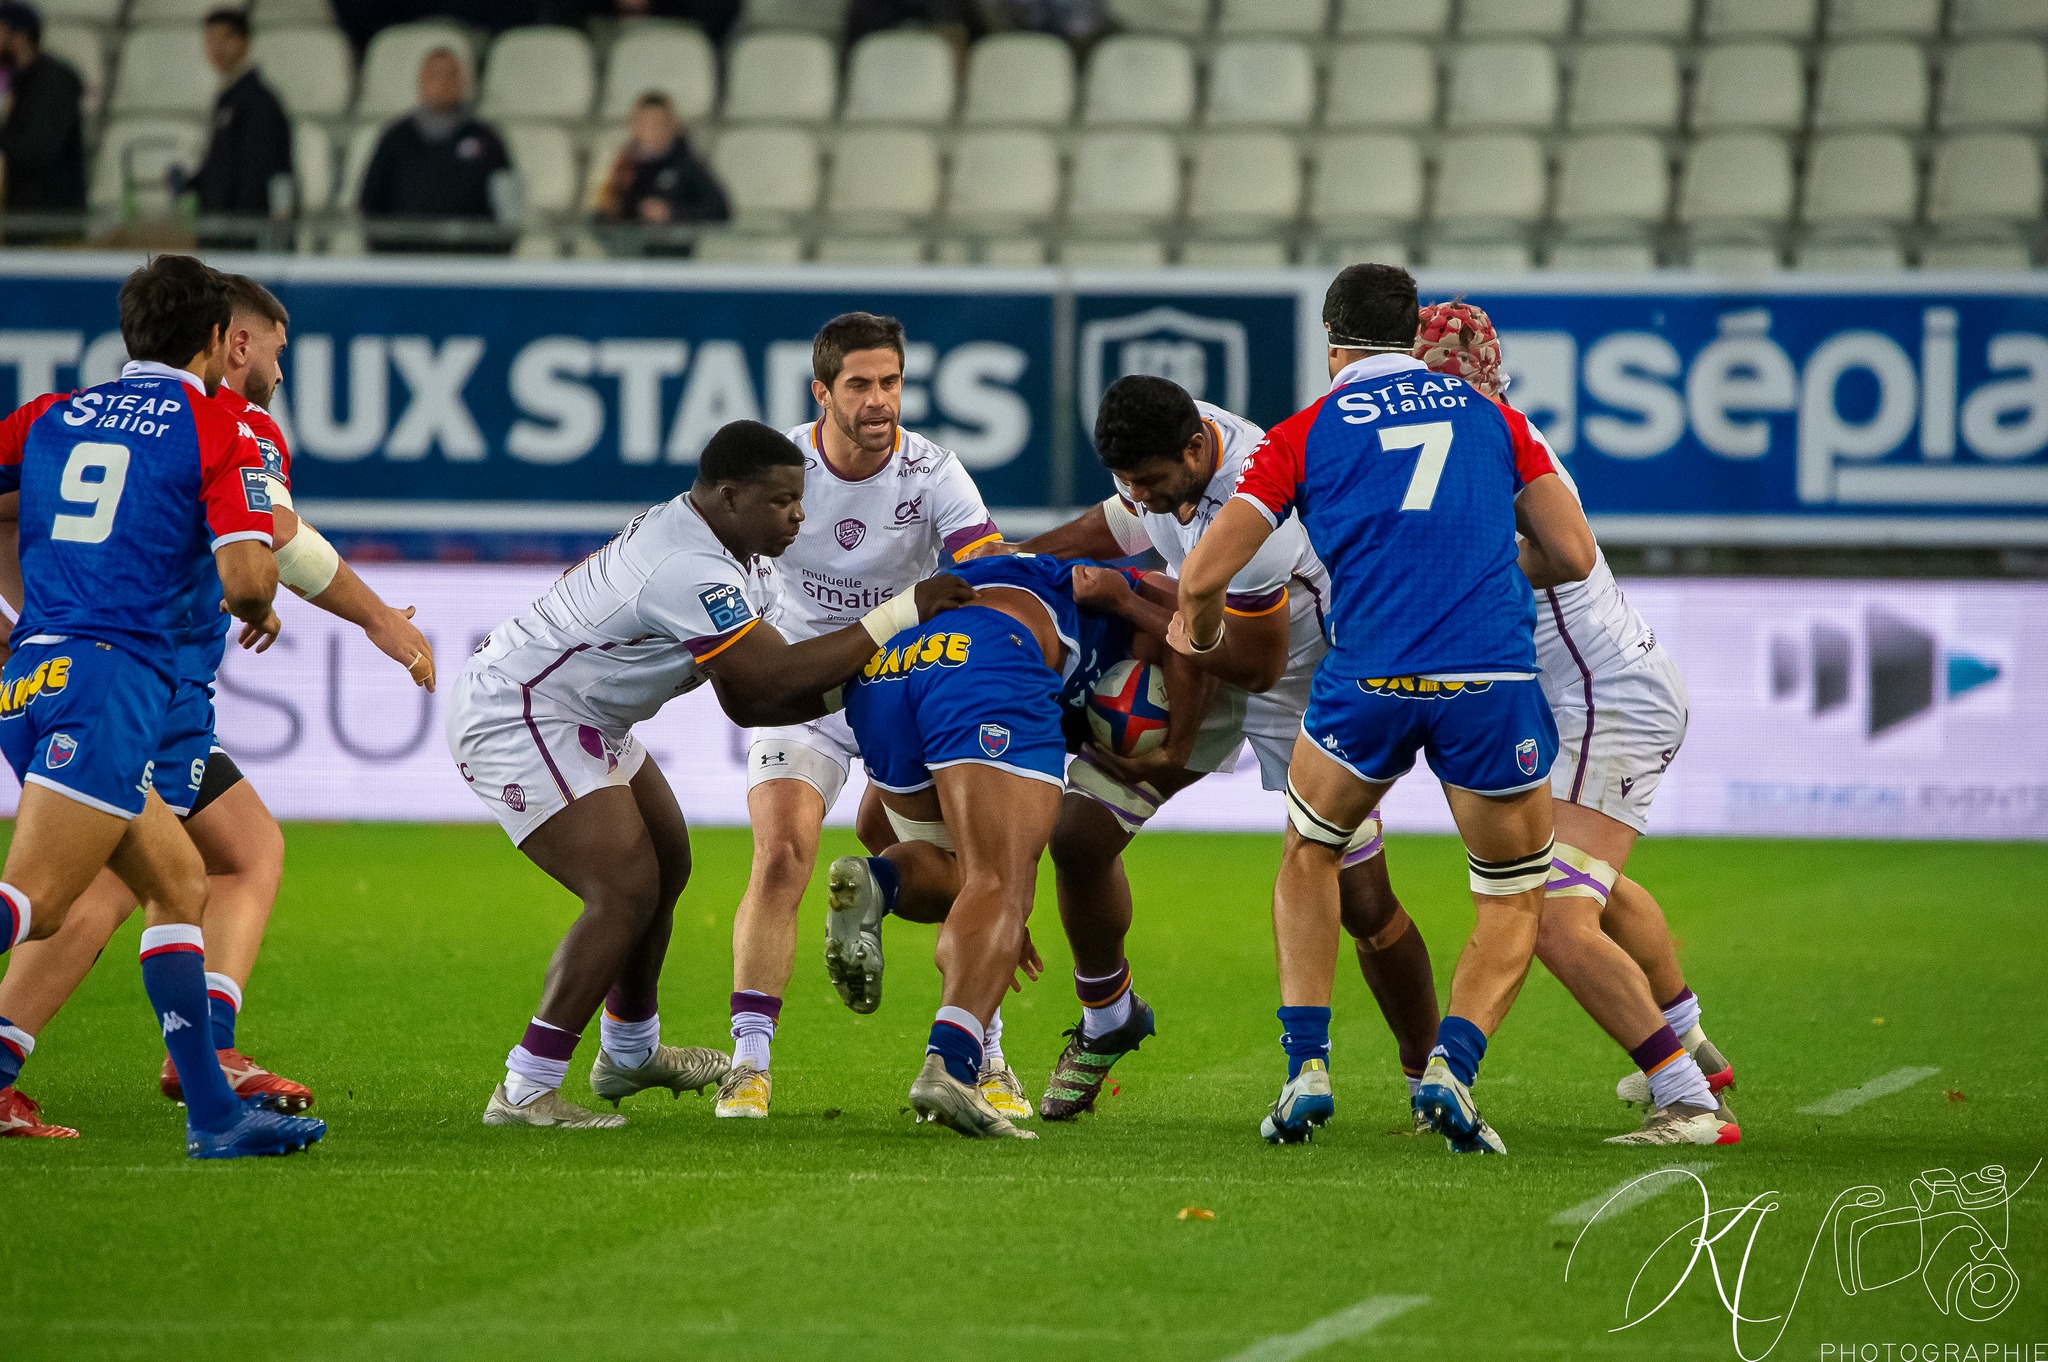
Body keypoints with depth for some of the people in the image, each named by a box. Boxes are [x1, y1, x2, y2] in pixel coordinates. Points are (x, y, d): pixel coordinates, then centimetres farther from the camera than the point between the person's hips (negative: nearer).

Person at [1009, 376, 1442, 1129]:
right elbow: (1128, 523, 11)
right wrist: (1016, 557, -2)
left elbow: (1256, 666, -28)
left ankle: (1429, 1077, 14)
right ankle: (1107, 1020, 20)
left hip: (1301, 682, -7)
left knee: (1363, 903, -6)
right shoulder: (1168, 445, -15)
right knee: (1078, 835, -3)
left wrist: (1131, 607, -23)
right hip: (1195, 662, 7)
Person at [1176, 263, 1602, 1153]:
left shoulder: (1304, 434, 8)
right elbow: (1573, 556, 10)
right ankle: (1452, 1064, -7)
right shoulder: (1492, 417, 13)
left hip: (1367, 679, 0)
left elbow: (1204, 576, 3)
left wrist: (1196, 631, 26)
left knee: (1310, 854, 27)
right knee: (1515, 902, 16)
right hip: (1494, 675, 0)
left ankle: (1306, 1067, 14)